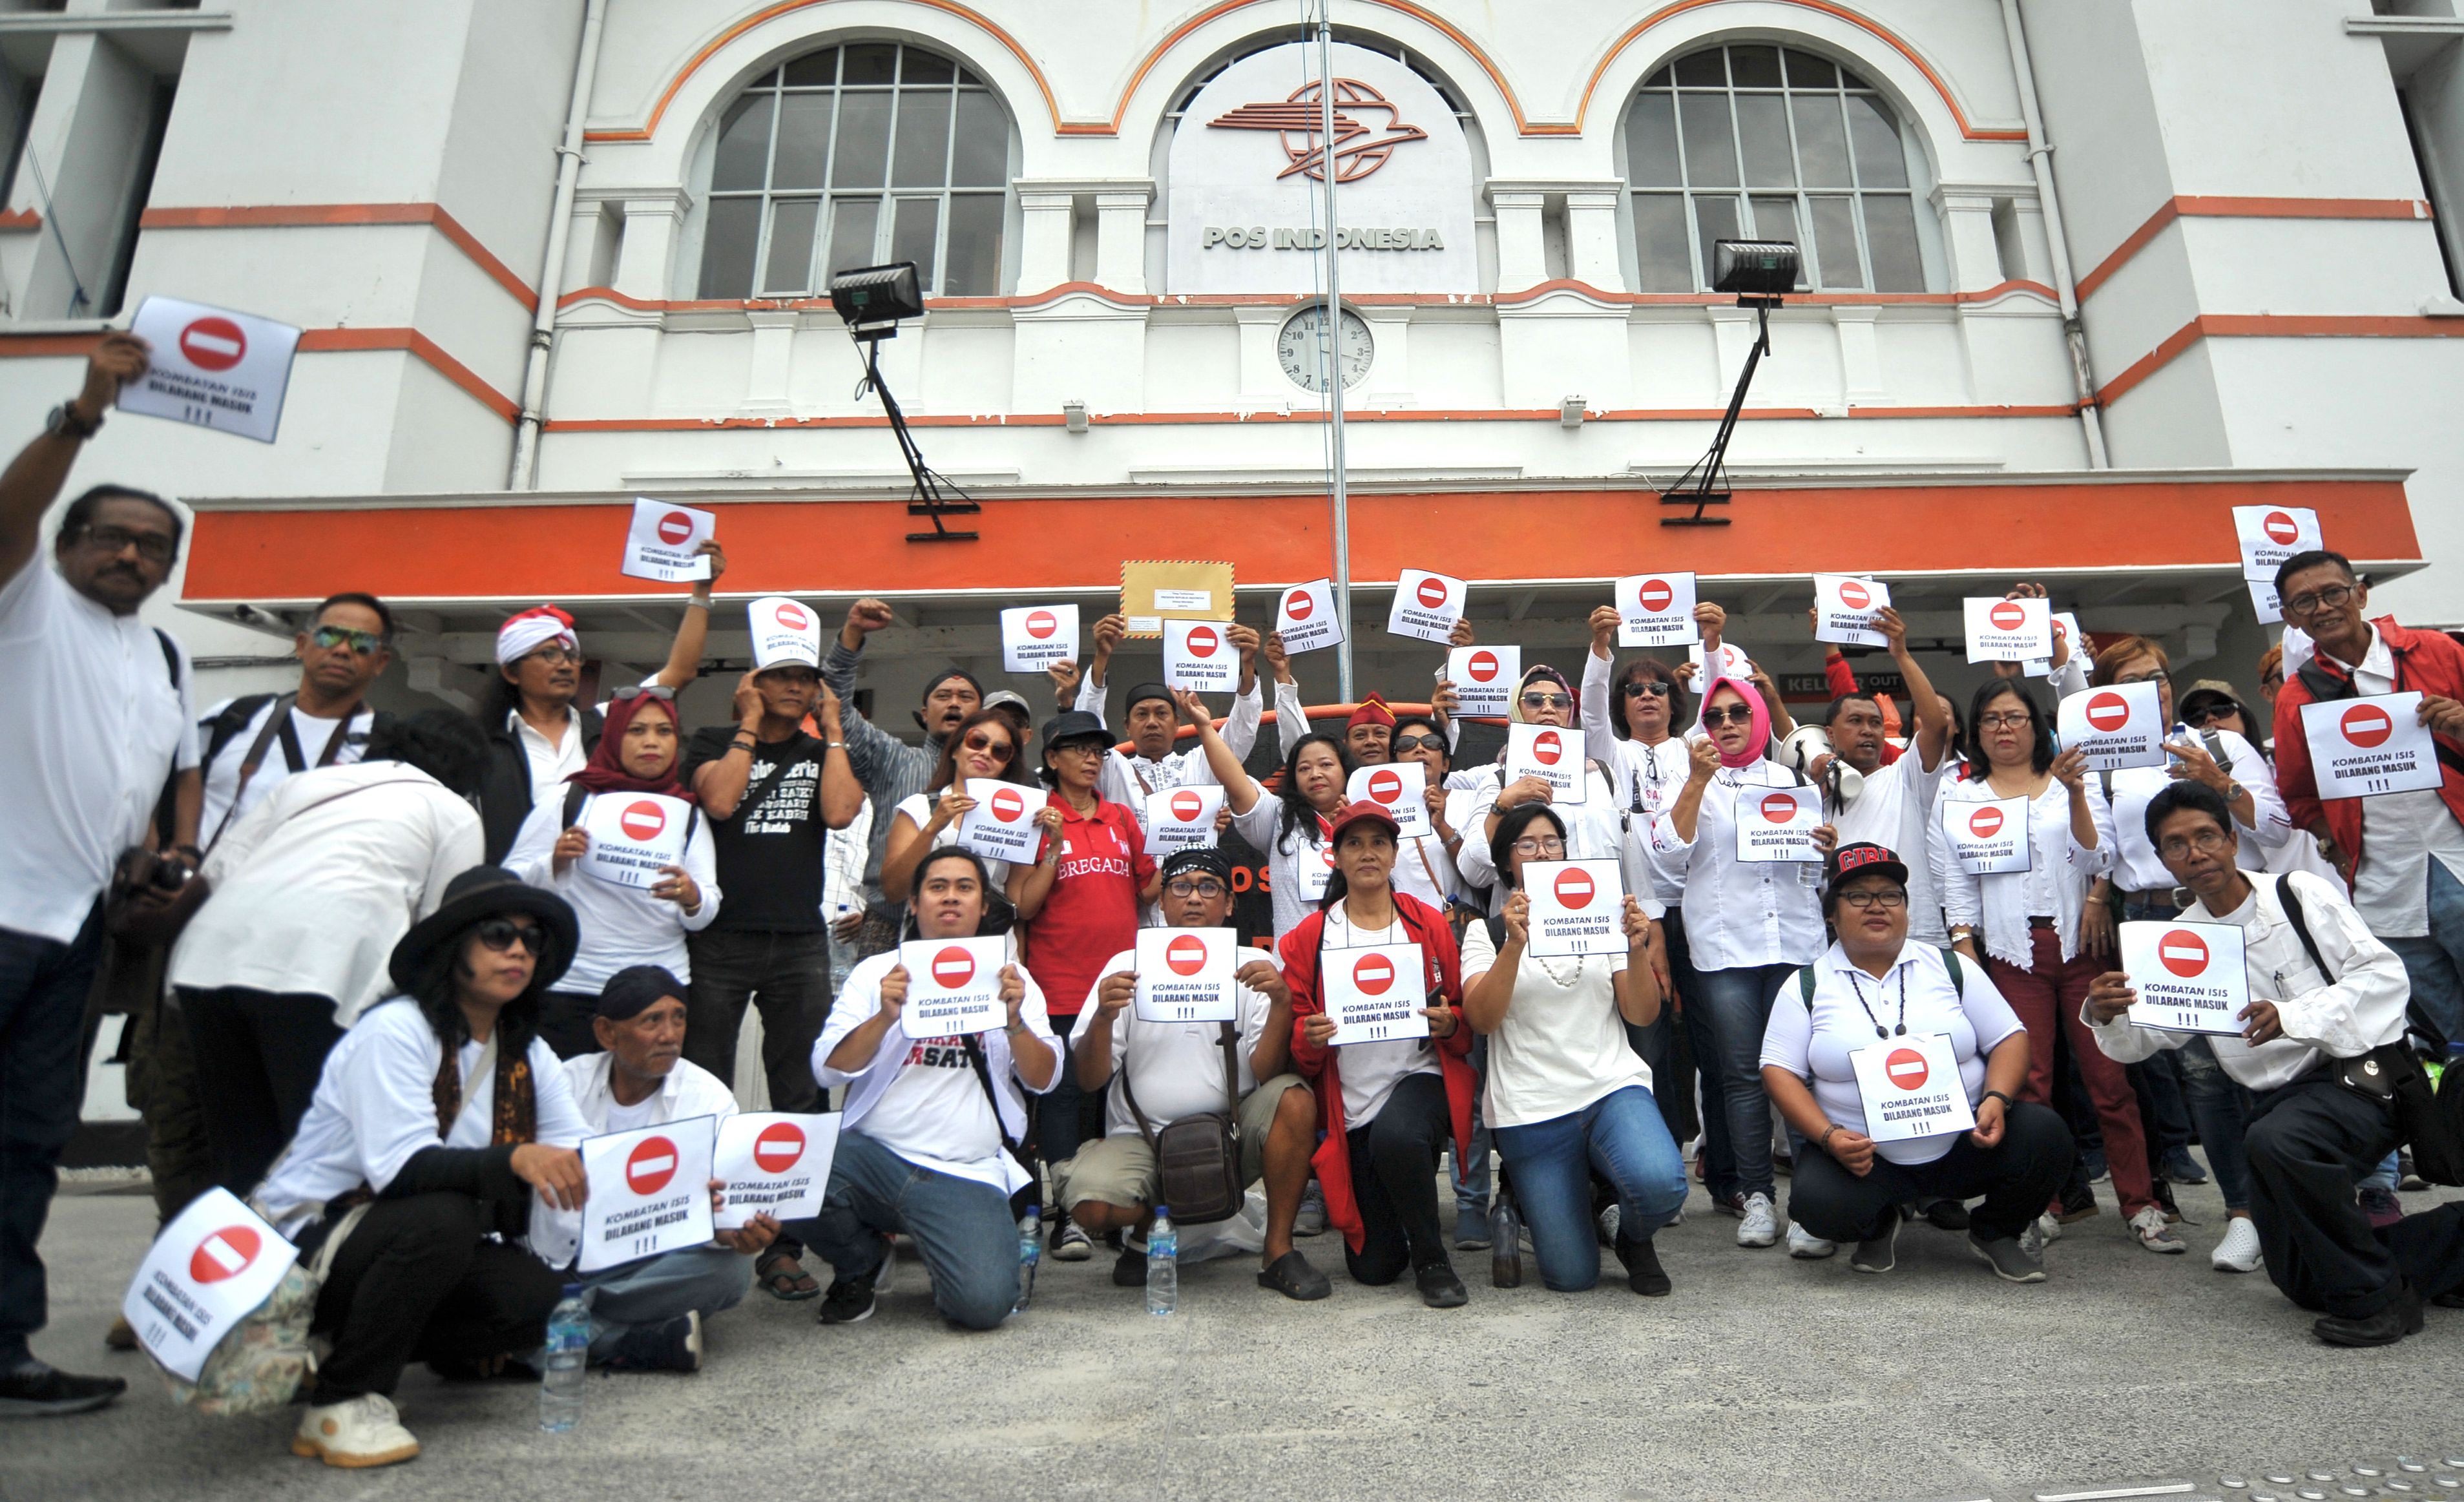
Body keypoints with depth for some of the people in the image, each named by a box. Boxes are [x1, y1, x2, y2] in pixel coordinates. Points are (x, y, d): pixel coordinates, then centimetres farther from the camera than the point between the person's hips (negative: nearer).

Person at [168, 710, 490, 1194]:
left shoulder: (309, 780, 30)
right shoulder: (456, 814, 16)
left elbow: (218, 868, 22)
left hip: (210, 955, 6)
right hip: (319, 968, -6)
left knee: (241, 1163, 13)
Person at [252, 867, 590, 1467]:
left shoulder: (529, 1057, 2)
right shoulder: (396, 1031, -18)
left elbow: (581, 1158, -9)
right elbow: (402, 1168, -30)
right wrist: (514, 1159, -46)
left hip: (416, 1246, 6)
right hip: (304, 1243, -6)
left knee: (538, 1297, -19)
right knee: (443, 1216, -34)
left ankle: (348, 1346, 7)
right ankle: (344, 1400, -14)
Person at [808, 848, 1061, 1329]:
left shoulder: (1011, 980, 11)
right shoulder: (877, 972, 9)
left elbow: (1043, 1079, 2)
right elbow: (828, 1069, -1)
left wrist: (1014, 1020, -16)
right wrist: (886, 1017, -17)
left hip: (967, 1177, -1)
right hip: (873, 1156, 2)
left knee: (983, 1303, -24)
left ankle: (942, 1256, 14)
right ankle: (861, 1261, 5)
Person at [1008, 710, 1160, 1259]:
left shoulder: (1121, 818, 12)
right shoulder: (1035, 819, 0)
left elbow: (1149, 888, 14)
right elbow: (1023, 907, -6)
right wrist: (1055, 848, -14)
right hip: (1060, 983, -4)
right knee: (1061, 1090, -2)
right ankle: (1067, 1216, 6)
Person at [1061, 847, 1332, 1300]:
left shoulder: (1256, 967, 1)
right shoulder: (1127, 967, 1)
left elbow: (1267, 1074, -10)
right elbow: (1089, 1081, -4)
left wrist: (1282, 1003, -25)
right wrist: (1103, 1017, -22)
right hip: (1141, 1139, 0)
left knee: (1294, 1098, -27)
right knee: (1092, 1206, -28)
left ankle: (1278, 1251, -9)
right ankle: (1148, 1230, 9)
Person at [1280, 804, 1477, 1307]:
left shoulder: (1429, 924, 4)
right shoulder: (1309, 937, 3)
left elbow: (1468, 1023, 8)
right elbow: (1295, 1036, 3)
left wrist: (1450, 1024, -14)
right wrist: (1310, 1038, -19)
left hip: (1421, 1077, -1)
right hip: (1348, 1104, 1)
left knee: (1395, 1134, -38)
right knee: (1373, 1267, 2)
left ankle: (1431, 1257, -8)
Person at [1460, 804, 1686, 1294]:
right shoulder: (1488, 931, 5)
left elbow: (1642, 1015, 4)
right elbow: (1481, 1020, -12)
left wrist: (1637, 949, -14)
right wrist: (1515, 945, -24)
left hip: (1613, 1087, 2)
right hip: (1532, 1111, -2)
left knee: (1660, 1183, -30)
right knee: (1572, 1277, -6)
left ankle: (1635, 1238, 6)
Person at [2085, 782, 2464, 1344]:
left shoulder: (2299, 894, -5)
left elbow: (2384, 974, -12)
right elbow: (2140, 1039, 1)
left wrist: (2292, 1017, -26)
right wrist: (2104, 1016, -23)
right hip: (2279, 1100, 5)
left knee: (2276, 1141, -37)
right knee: (2302, 1282, 6)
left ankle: (2373, 1297, -15)